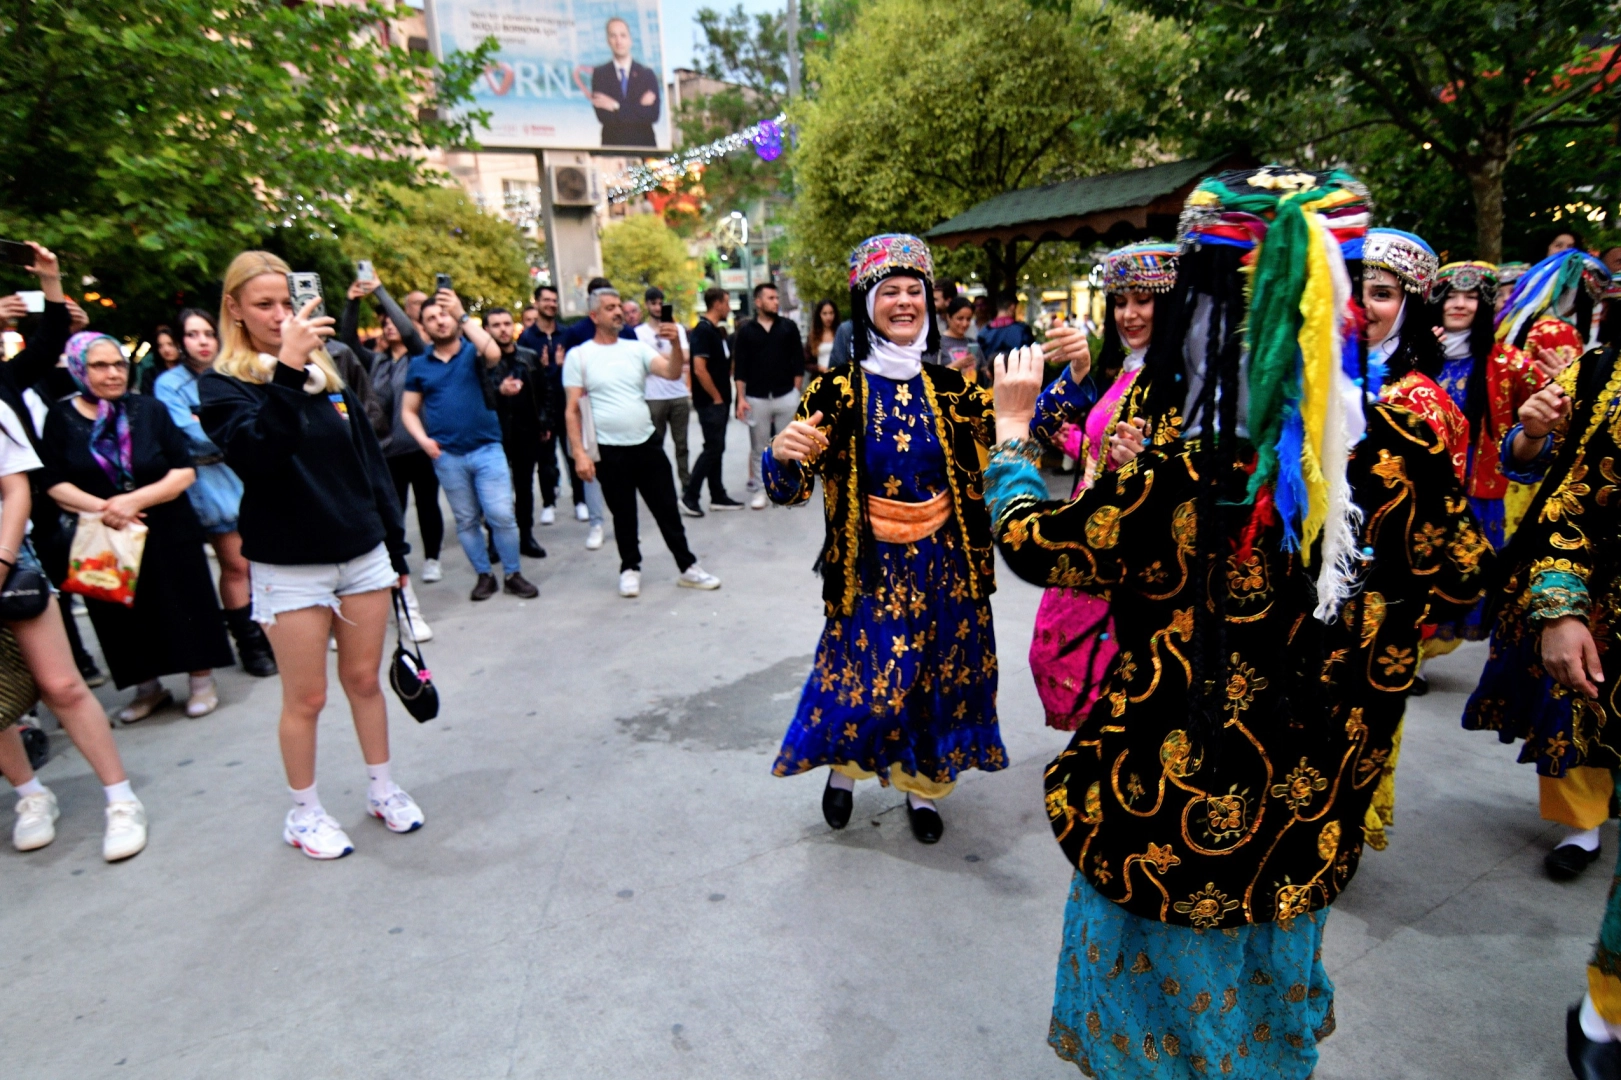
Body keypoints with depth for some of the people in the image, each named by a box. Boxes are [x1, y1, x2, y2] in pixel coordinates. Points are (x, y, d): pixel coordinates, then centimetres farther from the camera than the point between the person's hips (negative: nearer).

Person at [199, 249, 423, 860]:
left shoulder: (328, 374, 9)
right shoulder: (222, 385, -4)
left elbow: (371, 463, 12)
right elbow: (254, 455, -25)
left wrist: (396, 548, 12)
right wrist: (286, 373, -33)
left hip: (362, 555, 4)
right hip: (290, 567, -4)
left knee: (364, 679, 13)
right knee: (306, 697, 6)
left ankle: (382, 789, 29)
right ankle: (303, 812, 25)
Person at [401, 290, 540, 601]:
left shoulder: (473, 351, 2)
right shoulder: (419, 364, 8)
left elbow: (494, 354, -23)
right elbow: (409, 410, 11)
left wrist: (462, 315, -23)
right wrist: (423, 440, -6)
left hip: (487, 448, -2)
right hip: (446, 456, 3)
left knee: (501, 515, -6)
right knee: (466, 520, 10)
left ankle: (513, 574, 8)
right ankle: (484, 575, 22)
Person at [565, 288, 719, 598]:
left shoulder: (636, 348, 5)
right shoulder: (578, 355, -2)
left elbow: (673, 373, -8)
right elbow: (572, 410, -5)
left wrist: (675, 344, -26)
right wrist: (579, 453, -12)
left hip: (647, 444, 2)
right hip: (609, 451, -2)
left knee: (667, 509, 8)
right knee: (623, 516, 10)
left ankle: (688, 567, 18)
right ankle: (630, 569, 27)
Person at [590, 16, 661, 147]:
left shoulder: (647, 74, 9)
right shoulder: (599, 74, 7)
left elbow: (653, 115, -4)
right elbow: (603, 116, -6)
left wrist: (617, 107, -7)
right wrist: (639, 107, -9)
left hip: (644, 143, 1)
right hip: (612, 145, -1)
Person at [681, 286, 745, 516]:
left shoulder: (718, 330, 14)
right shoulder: (702, 330, -15)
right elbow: (699, 369, -22)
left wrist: (724, 396, 12)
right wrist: (716, 397, -15)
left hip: (720, 400, 9)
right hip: (709, 401, -9)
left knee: (717, 448, 11)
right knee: (713, 448, -7)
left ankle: (718, 496, 18)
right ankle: (689, 496, 0)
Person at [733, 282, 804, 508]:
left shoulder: (789, 327, 5)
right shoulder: (746, 331, 3)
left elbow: (798, 362, 5)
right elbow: (740, 368, 2)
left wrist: (796, 393, -1)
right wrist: (740, 398, -5)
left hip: (786, 396, 0)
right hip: (756, 399, 0)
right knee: (759, 447, 6)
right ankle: (760, 490, 14)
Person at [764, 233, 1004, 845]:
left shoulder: (950, 388, 2)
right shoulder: (837, 390, -7)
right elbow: (789, 490, -10)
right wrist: (782, 455, -33)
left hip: (944, 564, 3)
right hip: (871, 566, -3)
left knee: (940, 679, 13)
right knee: (863, 681, 1)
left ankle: (924, 788, 39)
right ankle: (843, 770, 36)